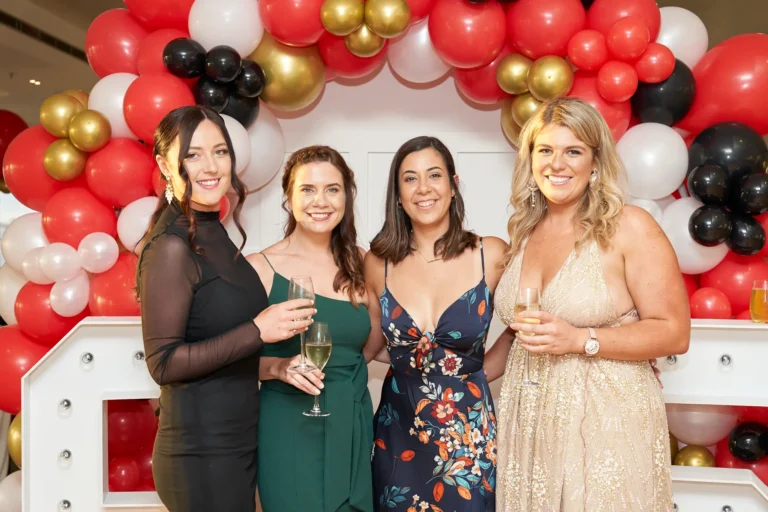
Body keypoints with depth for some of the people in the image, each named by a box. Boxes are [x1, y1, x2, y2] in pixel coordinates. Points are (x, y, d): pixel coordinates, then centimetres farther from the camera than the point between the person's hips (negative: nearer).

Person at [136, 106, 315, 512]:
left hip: (236, 443, 8)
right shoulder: (171, 246, -18)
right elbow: (163, 362, -20)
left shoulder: (211, 233, 8)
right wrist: (257, 331, -23)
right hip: (202, 453, -8)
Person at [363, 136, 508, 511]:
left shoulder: (491, 255, -9)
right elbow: (370, 342, 8)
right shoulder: (379, 262, -4)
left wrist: (482, 366, 1)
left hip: (468, 434, -1)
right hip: (398, 433, 2)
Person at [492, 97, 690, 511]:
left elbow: (674, 333, -10)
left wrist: (580, 339, -19)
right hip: (527, 424, 5)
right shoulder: (523, 232, 8)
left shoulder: (629, 227, -9)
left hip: (606, 424, -5)